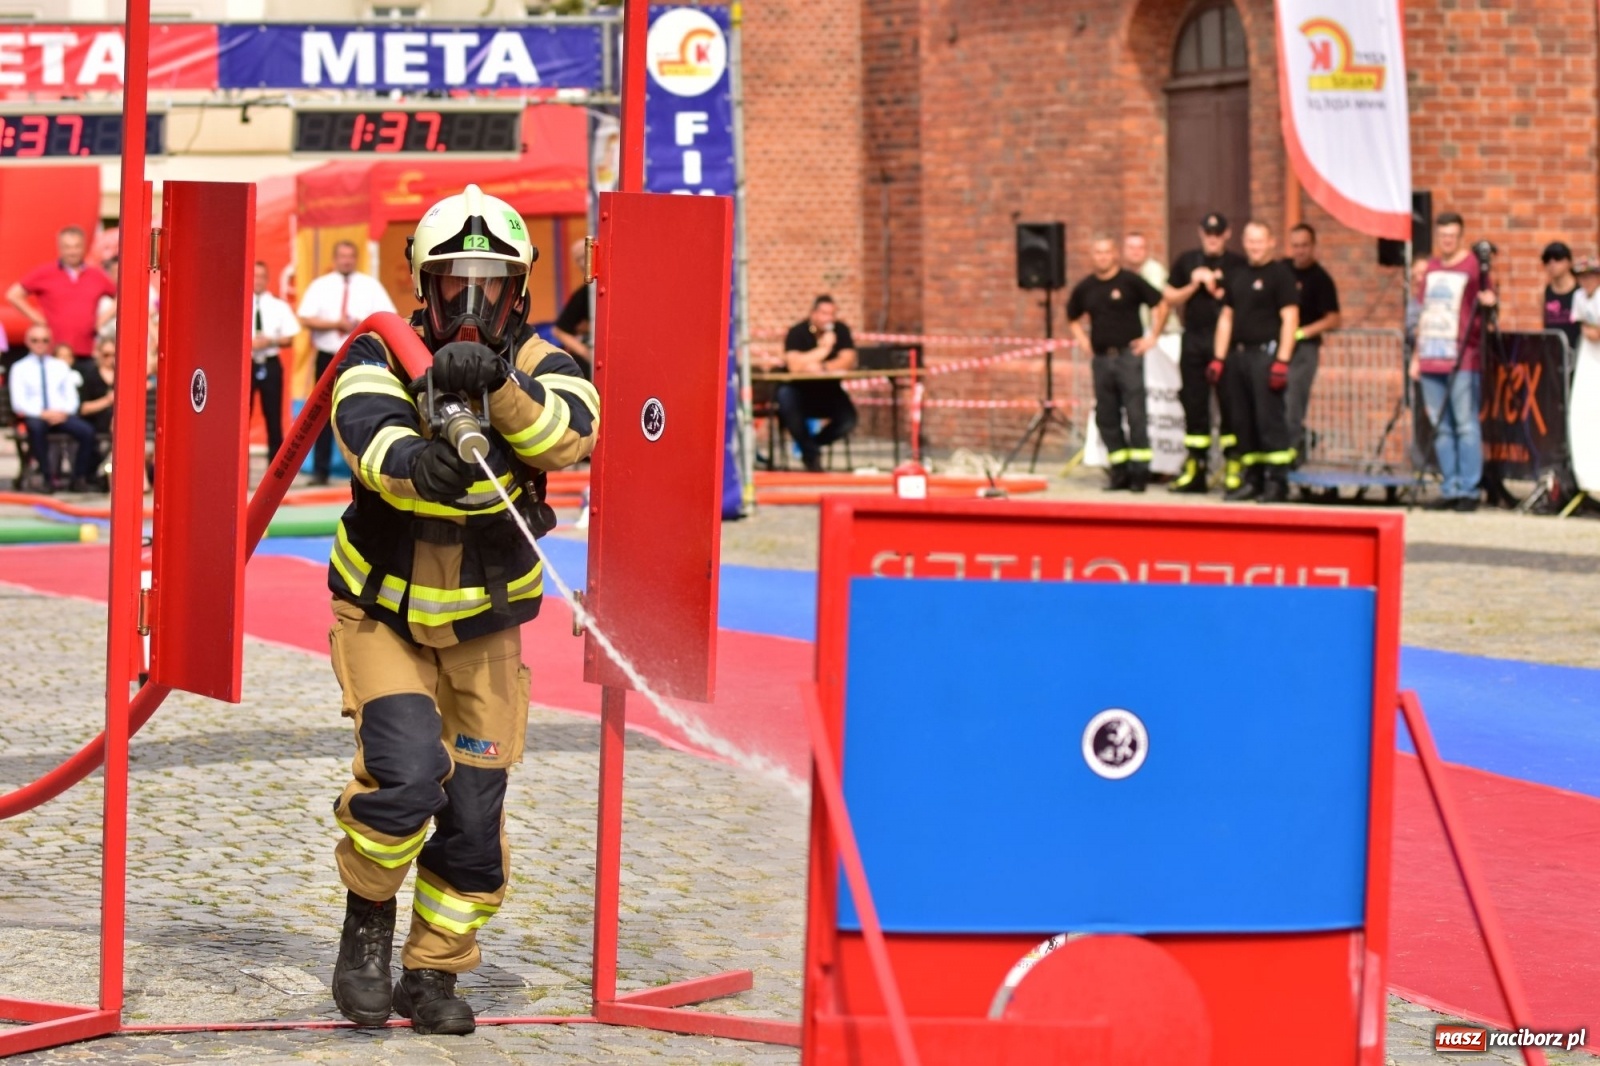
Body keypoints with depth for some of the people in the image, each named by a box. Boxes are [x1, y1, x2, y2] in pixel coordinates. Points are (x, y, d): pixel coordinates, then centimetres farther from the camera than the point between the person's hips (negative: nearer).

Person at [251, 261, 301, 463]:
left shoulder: (279, 307, 5)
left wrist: (271, 341, -14)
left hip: (270, 365, 1)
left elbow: (289, 338, 4)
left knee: (273, 417, 5)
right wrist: (247, 343, -17)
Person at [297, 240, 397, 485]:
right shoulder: (320, 286, 4)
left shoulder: (370, 286, 4)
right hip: (328, 357, 0)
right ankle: (320, 470, 6)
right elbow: (306, 319, -6)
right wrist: (336, 324, -15)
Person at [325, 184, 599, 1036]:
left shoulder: (538, 366, -9)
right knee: (405, 771, -22)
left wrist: (499, 384, -47)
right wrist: (409, 458, -57)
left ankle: (432, 973, 22)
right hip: (383, 615, -2)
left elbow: (569, 436, -30)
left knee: (473, 816, 3)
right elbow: (368, 428, -35)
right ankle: (367, 918, 4)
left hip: (483, 626, 2)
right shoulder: (381, 354, -14)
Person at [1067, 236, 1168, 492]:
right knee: (1106, 417, 5)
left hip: (1128, 354, -5)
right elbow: (1073, 317, 26)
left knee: (1136, 414, -7)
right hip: (1101, 358, 5)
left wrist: (1152, 336, -3)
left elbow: (1160, 304, 0)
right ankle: (1119, 471, 12)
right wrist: (1081, 338, 12)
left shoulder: (1130, 281, -4)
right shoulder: (1084, 288, 9)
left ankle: (1140, 471, -6)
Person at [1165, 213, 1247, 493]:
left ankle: (1234, 467, -3)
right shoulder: (1186, 261, 12)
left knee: (1229, 404, -6)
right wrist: (1193, 286, -3)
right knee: (1194, 404, 7)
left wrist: (1217, 291, -14)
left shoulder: (1237, 265, 0)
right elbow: (1170, 299, 12)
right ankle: (1194, 470, 13)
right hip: (1193, 341, 4)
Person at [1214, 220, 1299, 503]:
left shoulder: (1279, 274, -3)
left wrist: (1282, 361, -16)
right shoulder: (1237, 276, 18)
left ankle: (1277, 480, -9)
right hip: (1238, 353, 7)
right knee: (1243, 421, 7)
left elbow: (1290, 318, -9)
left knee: (1269, 418, -10)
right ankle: (1252, 479, 13)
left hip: (1266, 352, -7)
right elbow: (1226, 317, 20)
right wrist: (1219, 357, 12)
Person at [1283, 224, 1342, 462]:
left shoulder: (1320, 279, -7)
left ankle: (1293, 452, -4)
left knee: (1292, 406, -9)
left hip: (1303, 349, -6)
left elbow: (1334, 319, -12)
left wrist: (1303, 332, -21)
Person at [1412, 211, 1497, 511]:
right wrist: (1417, 356, 19)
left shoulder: (1473, 266, -1)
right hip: (1431, 360, 6)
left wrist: (1488, 299, -29)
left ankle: (1468, 490, -6)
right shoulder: (1432, 268, 17)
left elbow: (1489, 297, -5)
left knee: (1466, 426, -7)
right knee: (1440, 428, 6)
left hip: (1462, 361, -6)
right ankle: (1450, 489, 11)